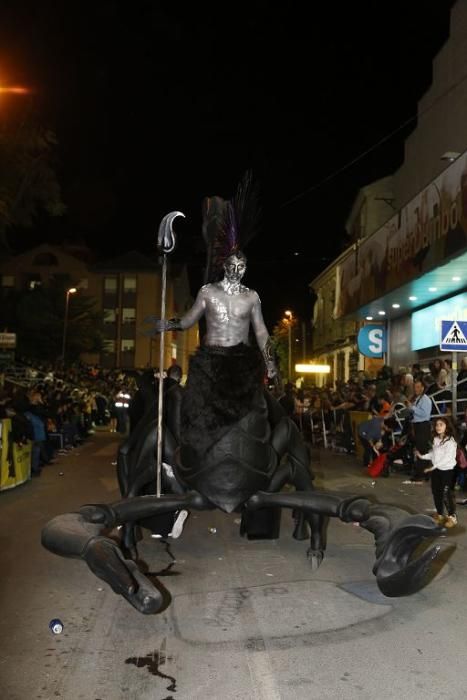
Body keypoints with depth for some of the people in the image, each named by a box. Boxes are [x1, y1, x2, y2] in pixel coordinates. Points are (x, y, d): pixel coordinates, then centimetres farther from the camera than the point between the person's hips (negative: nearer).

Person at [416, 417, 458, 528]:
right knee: (436, 493, 13)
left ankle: (452, 516, 11)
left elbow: (447, 457, -22)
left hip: (446, 470, -7)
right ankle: (440, 515, 29)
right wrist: (422, 456, 4)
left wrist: (433, 466, -24)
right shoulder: (436, 439, 9)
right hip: (436, 470, 7)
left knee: (446, 494, -6)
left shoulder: (450, 440, -16)